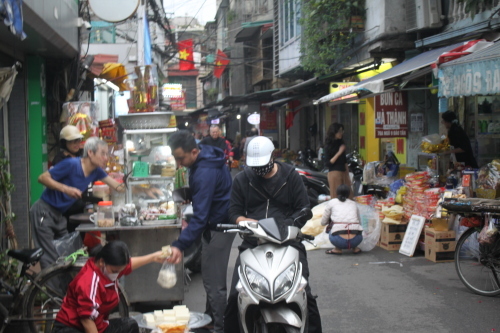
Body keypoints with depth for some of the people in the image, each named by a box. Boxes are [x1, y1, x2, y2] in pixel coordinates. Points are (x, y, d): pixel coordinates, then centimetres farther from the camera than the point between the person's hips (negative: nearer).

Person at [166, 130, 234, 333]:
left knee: (214, 282, -5)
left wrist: (180, 245, -38)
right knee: (212, 278, 19)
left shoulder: (205, 173, -30)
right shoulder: (207, 153, 1)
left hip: (218, 228, -11)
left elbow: (200, 216, -33)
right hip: (219, 223, 11)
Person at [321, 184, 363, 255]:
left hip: (339, 240, -2)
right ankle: (355, 248, 19)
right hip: (356, 240, 3)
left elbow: (323, 222, 19)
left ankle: (338, 249, 12)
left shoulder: (331, 202, 15)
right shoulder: (353, 203, 21)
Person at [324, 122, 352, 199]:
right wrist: (339, 153, -21)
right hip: (334, 173, -6)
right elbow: (328, 163, -14)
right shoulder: (329, 145, -7)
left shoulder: (341, 143, 11)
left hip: (344, 173, 6)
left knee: (348, 197, 3)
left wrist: (348, 175, 14)